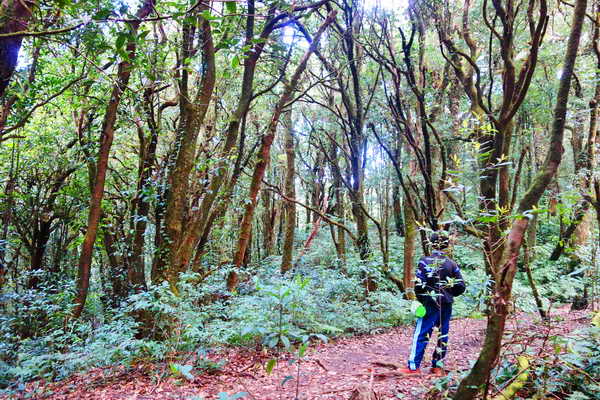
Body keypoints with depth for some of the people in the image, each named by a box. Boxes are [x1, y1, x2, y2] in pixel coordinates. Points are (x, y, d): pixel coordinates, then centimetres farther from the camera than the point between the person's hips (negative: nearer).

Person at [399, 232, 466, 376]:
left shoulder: (425, 262, -9)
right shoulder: (452, 264, 2)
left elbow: (419, 285, -13)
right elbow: (461, 287, 3)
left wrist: (421, 299, 3)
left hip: (430, 304, -4)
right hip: (446, 305, 4)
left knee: (421, 334, 0)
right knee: (443, 334, 12)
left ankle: (414, 366, 1)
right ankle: (437, 366, 18)